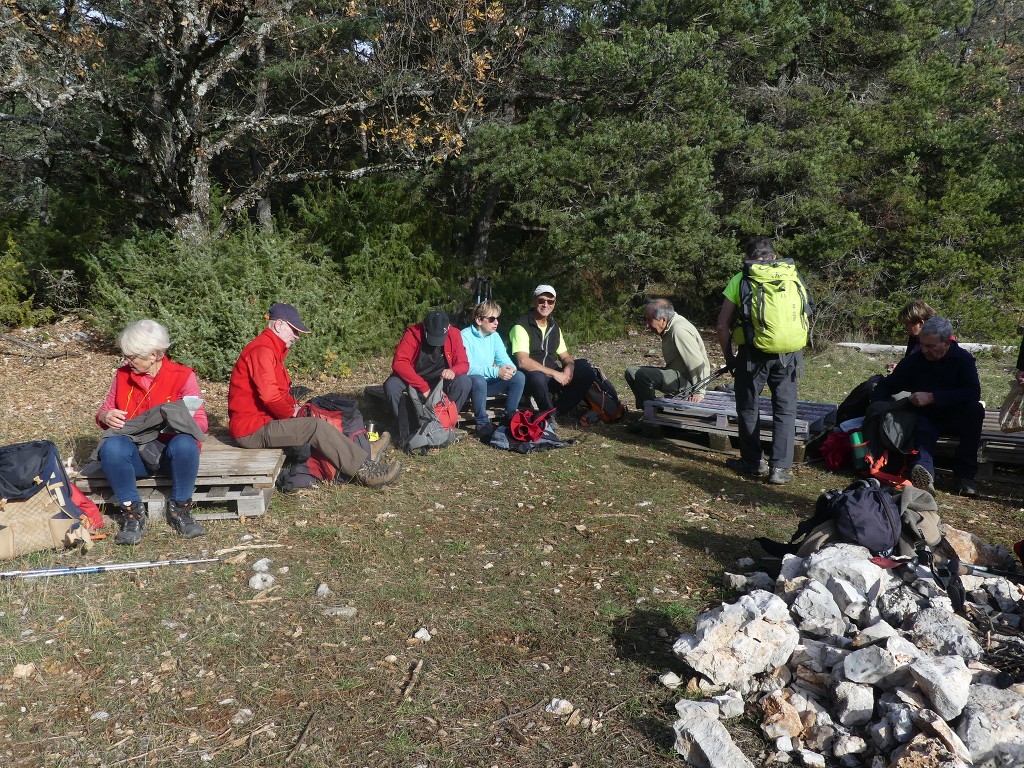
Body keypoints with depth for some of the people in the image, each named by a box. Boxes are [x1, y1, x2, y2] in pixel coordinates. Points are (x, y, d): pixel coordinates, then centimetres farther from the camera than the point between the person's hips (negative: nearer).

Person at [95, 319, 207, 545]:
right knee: (111, 447, -32)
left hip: (169, 452, -2)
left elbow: (200, 422, -4)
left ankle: (180, 510, -13)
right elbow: (103, 412, 19)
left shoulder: (182, 376, -2)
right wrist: (106, 416, -6)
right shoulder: (122, 376, 8)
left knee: (185, 444, -37)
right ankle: (133, 513, -16)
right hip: (135, 454, 2)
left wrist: (178, 421, -25)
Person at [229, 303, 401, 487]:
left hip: (262, 419, 11)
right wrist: (291, 413, -11)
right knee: (317, 427, -19)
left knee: (317, 419, 8)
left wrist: (294, 405, 2)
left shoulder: (271, 349, 16)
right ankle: (364, 471, -16)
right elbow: (269, 396, -27)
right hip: (252, 429, -11)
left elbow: (278, 391, 20)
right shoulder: (262, 350, -18)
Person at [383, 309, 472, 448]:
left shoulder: (454, 335, -13)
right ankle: (407, 430, -18)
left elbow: (464, 364, -10)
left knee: (465, 382, -26)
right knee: (391, 386, -30)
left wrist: (453, 370, -36)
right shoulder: (412, 333, -20)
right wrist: (423, 387, -37)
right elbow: (399, 363, -29)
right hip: (413, 379, -1)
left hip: (441, 381, 1)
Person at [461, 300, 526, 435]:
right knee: (479, 380, -39)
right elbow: (466, 368, -27)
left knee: (519, 376, -11)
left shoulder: (494, 336, 7)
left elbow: (504, 360, 4)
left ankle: (508, 416, 1)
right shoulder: (465, 336, -16)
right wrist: (496, 372, -36)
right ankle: (482, 422, -22)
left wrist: (510, 368, -23)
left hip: (489, 382, 7)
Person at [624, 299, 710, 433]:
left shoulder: (679, 330, -25)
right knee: (631, 372, 6)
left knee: (643, 375, -28)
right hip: (676, 373, 10)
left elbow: (697, 363, -26)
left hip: (687, 381, -10)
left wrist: (699, 392, -23)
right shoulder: (670, 327, 6)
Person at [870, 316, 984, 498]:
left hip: (956, 419, 0)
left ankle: (965, 474, -27)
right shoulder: (913, 360, -4)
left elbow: (973, 393, -23)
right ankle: (925, 474, -65)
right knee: (923, 431, -33)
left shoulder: (964, 359, -9)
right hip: (927, 417, 0)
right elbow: (886, 386, 2)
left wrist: (931, 397, -30)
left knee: (976, 409, -30)